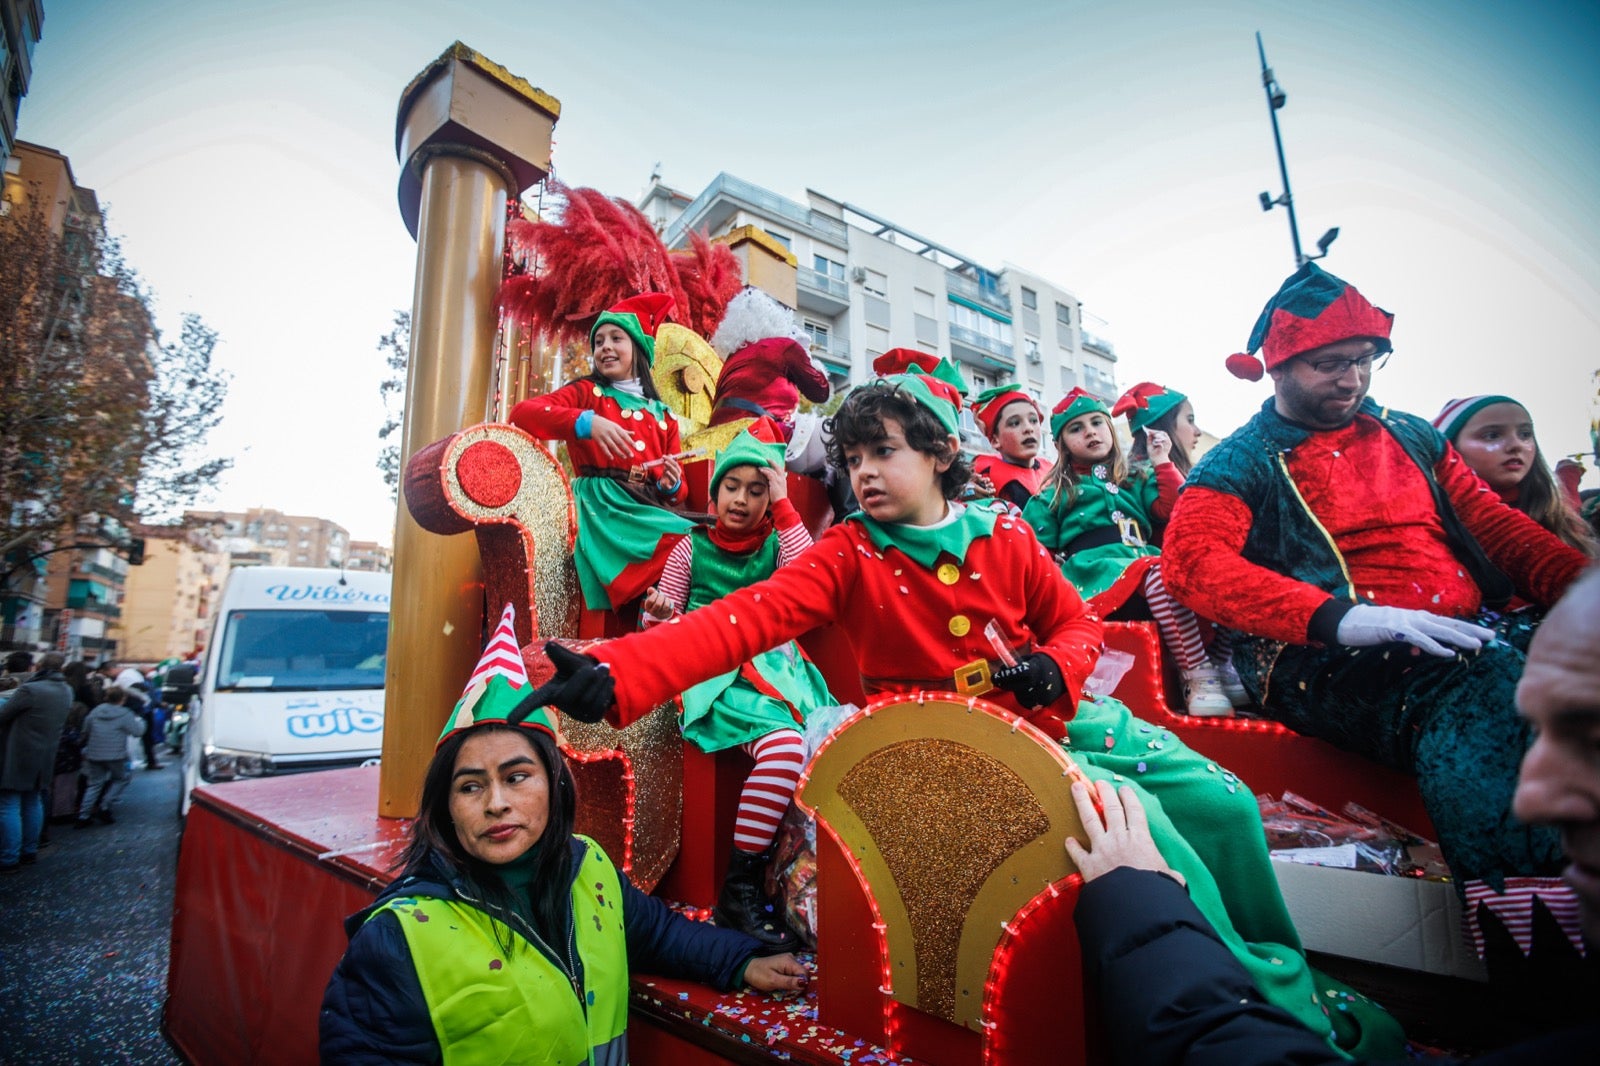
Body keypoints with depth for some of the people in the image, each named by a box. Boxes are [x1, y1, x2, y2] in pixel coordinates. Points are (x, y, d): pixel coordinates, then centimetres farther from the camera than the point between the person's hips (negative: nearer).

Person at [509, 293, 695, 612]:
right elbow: (520, 413, -7)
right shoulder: (586, 392, 11)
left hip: (648, 508, 5)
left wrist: (672, 485, -7)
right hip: (603, 506, -4)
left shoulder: (662, 415, 20)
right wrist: (586, 422, -21)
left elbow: (678, 489, 18)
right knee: (683, 545, -30)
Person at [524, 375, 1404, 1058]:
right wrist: (616, 673, -38)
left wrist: (1055, 667, -15)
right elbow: (746, 616, -24)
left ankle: (1285, 972, 28)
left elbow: (1078, 623, 10)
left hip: (1053, 714, 5)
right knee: (1139, 821, -23)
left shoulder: (1004, 537, 1)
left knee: (1222, 801, -1)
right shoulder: (849, 555, -10)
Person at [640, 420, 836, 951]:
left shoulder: (777, 543, 14)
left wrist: (783, 505, -6)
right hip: (716, 673, -3)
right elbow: (659, 621, 13)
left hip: (775, 666, 3)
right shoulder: (692, 548, 12)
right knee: (785, 747, -31)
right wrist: (659, 612, -12)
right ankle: (739, 889, -14)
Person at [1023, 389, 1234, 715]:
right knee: (1160, 573, -35)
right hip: (1097, 570, -4)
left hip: (1148, 565, 5)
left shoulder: (1136, 481, 28)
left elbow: (1173, 510, 10)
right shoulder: (1055, 494, 17)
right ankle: (1197, 676, -38)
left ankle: (1225, 660, -26)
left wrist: (1162, 463, 13)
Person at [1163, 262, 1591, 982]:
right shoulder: (1243, 464, 8)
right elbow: (1192, 559, -9)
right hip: (1326, 659, -5)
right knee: (1489, 681, -34)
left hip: (1474, 633, 6)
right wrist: (1337, 617, -23)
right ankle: (1532, 967, -33)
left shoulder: (1413, 437, 27)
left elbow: (1497, 526, 24)